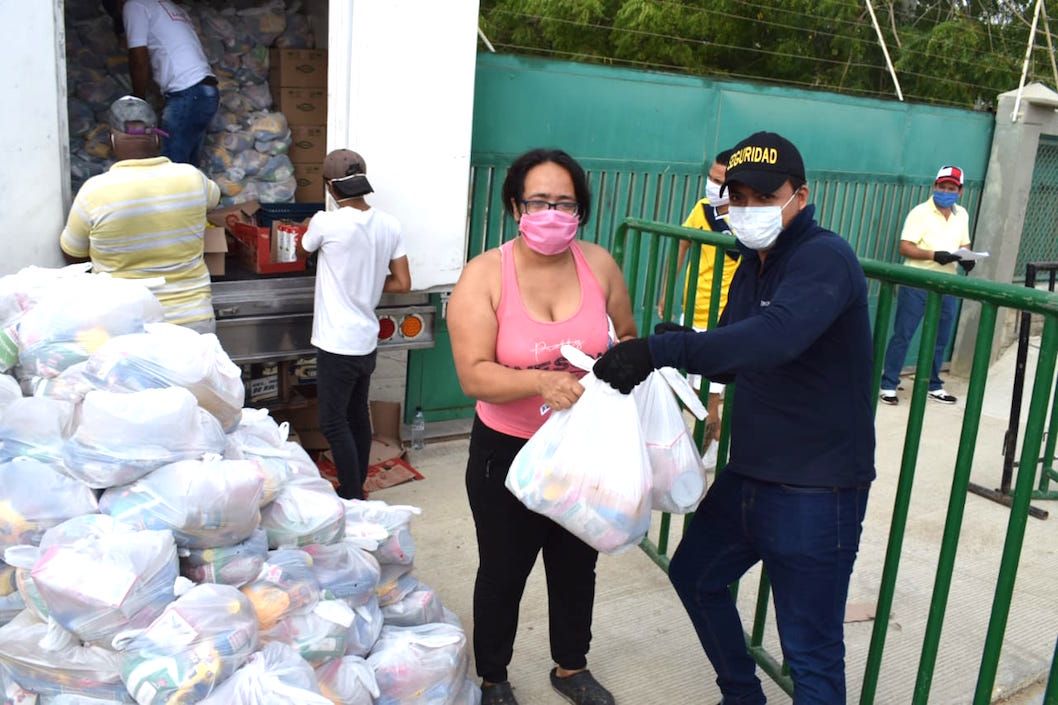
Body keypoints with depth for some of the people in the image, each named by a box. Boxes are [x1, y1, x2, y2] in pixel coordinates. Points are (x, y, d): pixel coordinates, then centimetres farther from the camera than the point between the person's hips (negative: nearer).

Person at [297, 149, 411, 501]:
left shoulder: (326, 223, -17)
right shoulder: (389, 225, -2)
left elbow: (302, 250, 7)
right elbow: (402, 283, 3)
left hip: (337, 344, -6)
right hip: (368, 340, 7)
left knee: (334, 423, 3)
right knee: (358, 414, 18)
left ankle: (352, 498, 8)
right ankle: (357, 488, 30)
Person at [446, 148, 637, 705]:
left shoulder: (599, 265, -6)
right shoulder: (484, 274, -16)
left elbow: (627, 338, 8)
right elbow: (474, 375, -23)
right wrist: (540, 383, -38)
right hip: (508, 452, -3)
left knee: (577, 565, 22)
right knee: (503, 572, 16)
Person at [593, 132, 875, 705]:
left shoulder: (824, 258, -19)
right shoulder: (753, 265, 10)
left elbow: (774, 337, -38)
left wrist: (659, 350, -42)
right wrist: (682, 349, -9)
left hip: (816, 490, -9)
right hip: (748, 474, 10)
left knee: (812, 655, 0)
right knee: (694, 574, 25)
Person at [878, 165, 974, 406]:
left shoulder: (962, 215, 11)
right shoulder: (920, 212, -9)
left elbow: (963, 245, 20)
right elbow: (905, 247, -15)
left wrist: (966, 258, -3)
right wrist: (935, 255, -26)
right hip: (917, 283, -6)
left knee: (941, 339, 12)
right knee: (902, 335, -2)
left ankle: (934, 386, 25)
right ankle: (888, 385, 5)